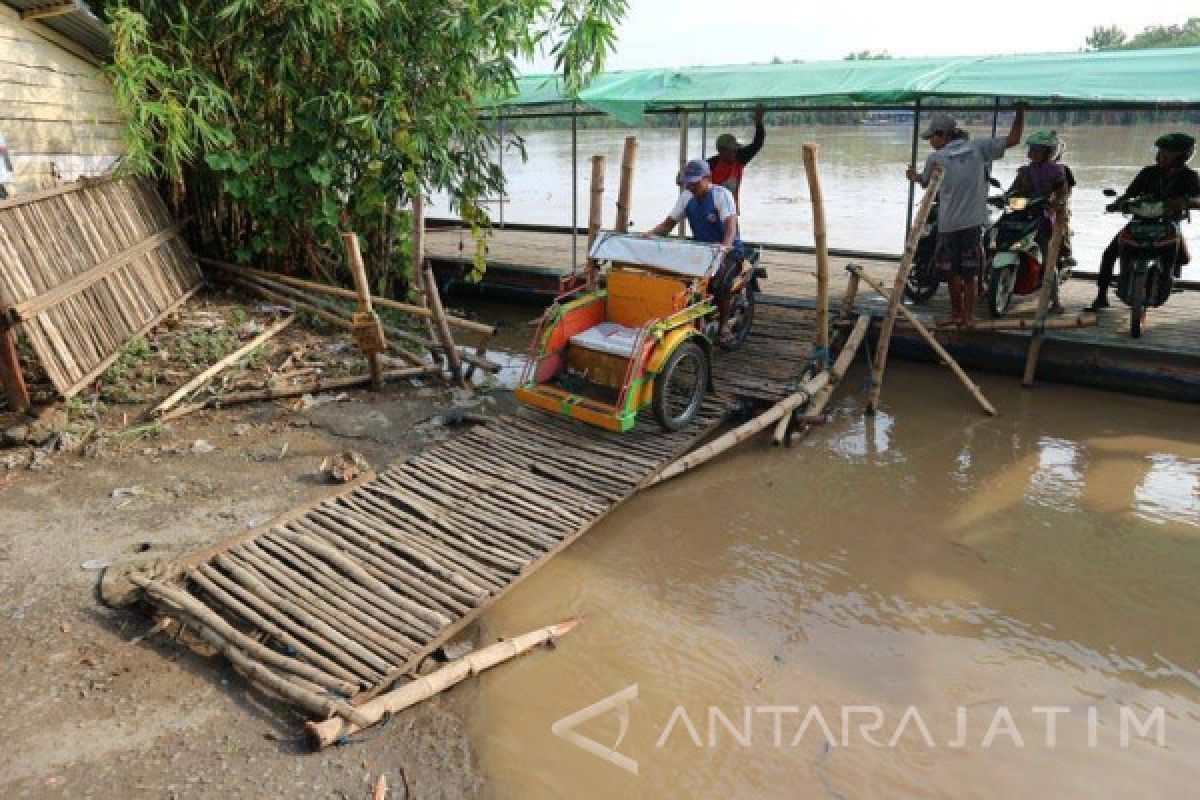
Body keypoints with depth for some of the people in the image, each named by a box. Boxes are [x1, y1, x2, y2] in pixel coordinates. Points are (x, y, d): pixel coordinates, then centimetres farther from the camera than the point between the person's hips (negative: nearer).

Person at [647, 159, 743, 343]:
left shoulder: (721, 195, -15)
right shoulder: (687, 197, 4)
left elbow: (731, 224, -30)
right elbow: (669, 223, 5)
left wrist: (725, 245, -51)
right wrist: (651, 233, -17)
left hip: (728, 250, -6)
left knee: (719, 282, -33)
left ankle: (724, 324, -11)